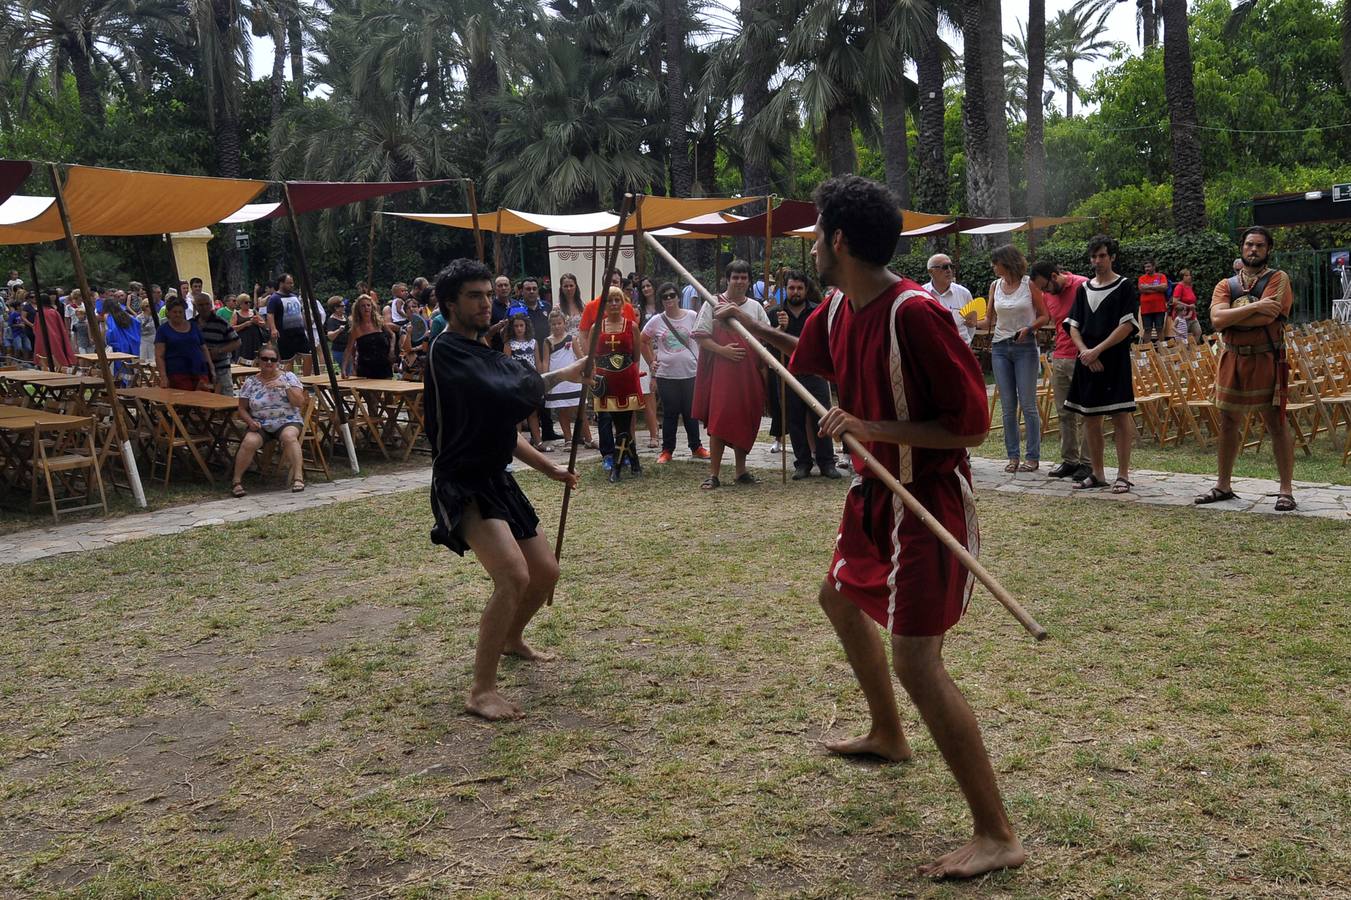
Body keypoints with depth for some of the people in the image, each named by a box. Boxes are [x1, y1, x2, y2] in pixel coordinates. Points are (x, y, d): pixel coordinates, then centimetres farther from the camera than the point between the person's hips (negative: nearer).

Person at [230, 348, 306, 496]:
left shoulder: (289, 377, 3)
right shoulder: (250, 382, 6)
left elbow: (300, 403, -5)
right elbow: (242, 409, 11)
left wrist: (285, 386, -16)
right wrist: (250, 421, -9)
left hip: (288, 422, -1)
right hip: (260, 425, 1)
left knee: (289, 436, -36)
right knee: (249, 442, -30)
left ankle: (298, 477, -36)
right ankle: (237, 481, -17)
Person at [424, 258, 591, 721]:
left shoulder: (489, 355, 14)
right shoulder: (447, 351, -15)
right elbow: (502, 395, -29)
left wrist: (549, 467, 17)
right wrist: (559, 375, -22)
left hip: (497, 481, 9)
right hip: (462, 486, -9)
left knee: (545, 572, 16)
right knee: (513, 577, -26)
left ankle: (511, 639, 45)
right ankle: (482, 690, -15)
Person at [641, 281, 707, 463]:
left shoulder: (692, 317, -1)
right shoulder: (656, 321, 1)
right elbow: (643, 341, 12)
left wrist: (702, 362, -1)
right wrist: (652, 360, 5)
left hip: (690, 373, 0)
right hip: (666, 375, 0)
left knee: (691, 412, 9)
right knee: (669, 413, 6)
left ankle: (696, 447, 21)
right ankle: (667, 450, 13)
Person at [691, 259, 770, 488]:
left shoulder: (755, 307, 12)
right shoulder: (713, 304, -1)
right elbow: (700, 336, -4)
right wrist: (722, 350, -16)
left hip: (749, 373, 4)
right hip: (721, 372, -4)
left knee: (745, 421, 9)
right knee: (718, 421, -7)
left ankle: (741, 471, 20)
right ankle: (714, 474, -2)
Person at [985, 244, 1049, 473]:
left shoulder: (1029, 284, -3)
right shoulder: (995, 286, 9)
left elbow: (1044, 316, 0)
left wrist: (1028, 328, -17)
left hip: (1025, 347, -4)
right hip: (1000, 348, 4)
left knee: (1028, 404, -3)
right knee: (1007, 406, 5)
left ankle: (1033, 457, 3)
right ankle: (1012, 456, 12)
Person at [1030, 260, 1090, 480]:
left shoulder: (1082, 286, -9)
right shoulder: (1047, 295, 11)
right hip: (1059, 359, 7)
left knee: (1083, 414, -3)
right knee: (1064, 413, 8)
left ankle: (1086, 463, 3)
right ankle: (1069, 461, 15)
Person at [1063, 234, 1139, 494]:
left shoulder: (1125, 287, 0)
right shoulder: (1083, 289, 14)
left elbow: (1127, 326, -9)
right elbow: (1073, 326, 11)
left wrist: (1096, 351, -15)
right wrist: (1084, 351, -7)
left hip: (1115, 360, -5)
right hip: (1086, 361, 5)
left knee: (1120, 416, -6)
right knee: (1090, 418, 8)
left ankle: (1123, 475, -2)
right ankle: (1097, 474, 16)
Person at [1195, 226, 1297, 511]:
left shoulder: (1278, 278, -2)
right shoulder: (1226, 285, 9)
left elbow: (1267, 317, -19)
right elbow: (1217, 319, -11)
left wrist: (1231, 318, -9)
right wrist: (1255, 307, -19)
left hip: (1267, 360, -4)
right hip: (1233, 360, 4)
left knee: (1277, 424, -2)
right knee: (1228, 424, 11)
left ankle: (1286, 490, 5)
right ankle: (1223, 485, 23)